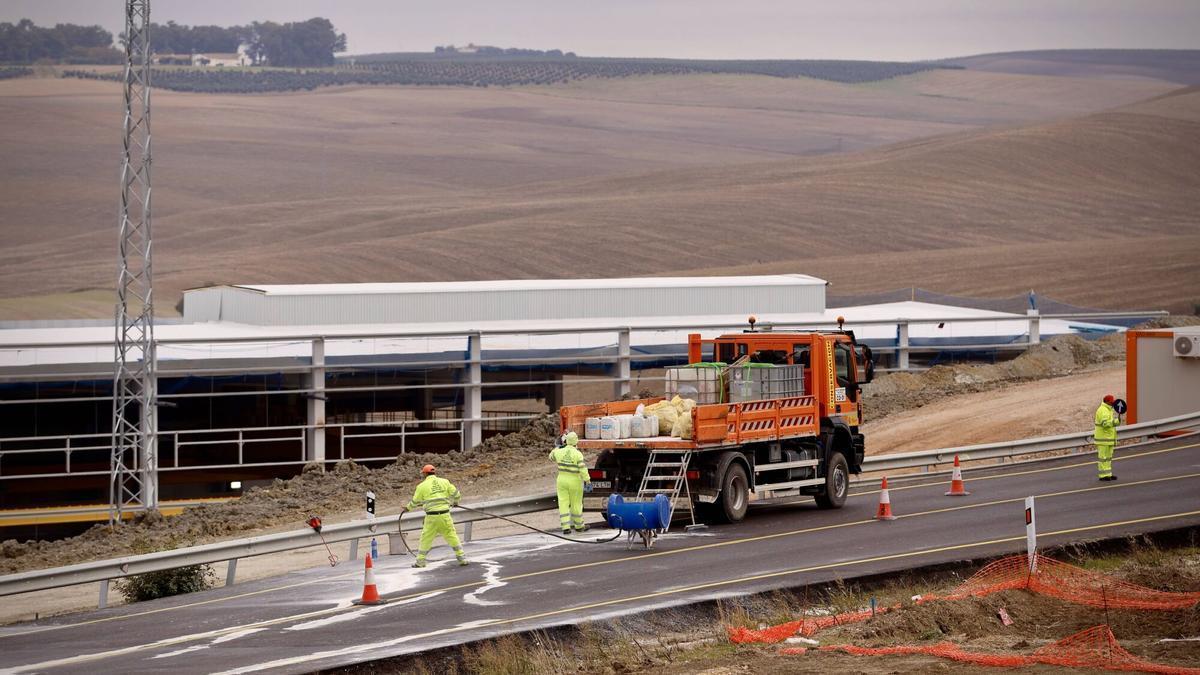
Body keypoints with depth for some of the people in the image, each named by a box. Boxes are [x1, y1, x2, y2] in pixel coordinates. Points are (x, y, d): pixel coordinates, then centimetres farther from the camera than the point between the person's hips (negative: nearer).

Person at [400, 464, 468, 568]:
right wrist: (454, 502, 29)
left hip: (431, 516, -2)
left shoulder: (422, 486, 0)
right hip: (445, 515, 2)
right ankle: (462, 558, 9)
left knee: (426, 538, 9)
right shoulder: (444, 482, 5)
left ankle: (420, 561, 14)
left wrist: (406, 508, 27)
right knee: (452, 536, 10)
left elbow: (415, 502, 8)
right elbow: (456, 494, 6)